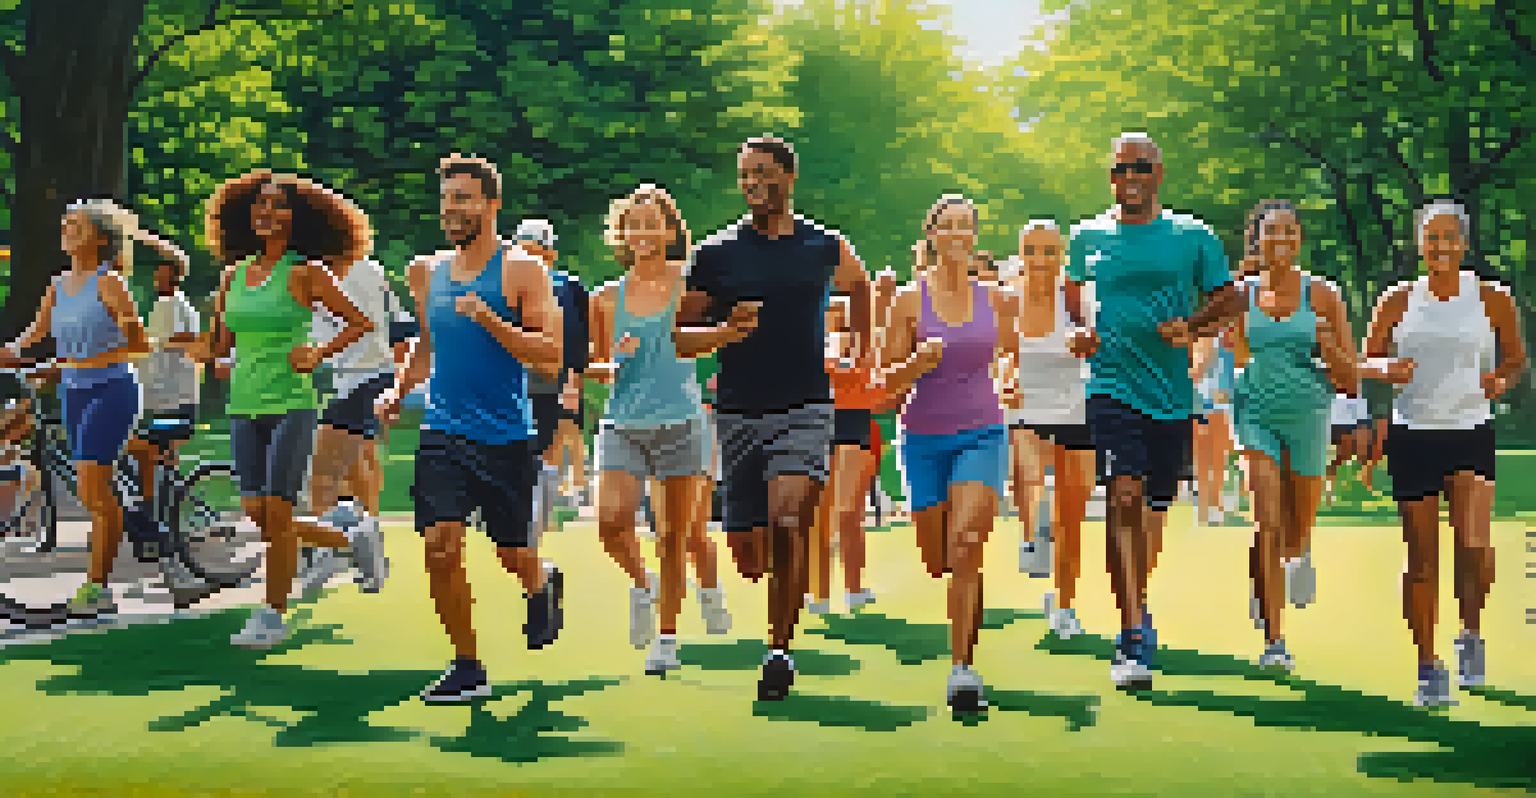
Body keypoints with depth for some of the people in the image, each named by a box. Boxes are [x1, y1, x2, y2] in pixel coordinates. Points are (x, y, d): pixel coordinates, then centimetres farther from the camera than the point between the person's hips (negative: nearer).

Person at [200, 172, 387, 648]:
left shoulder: (304, 273, -4)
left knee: (276, 514, -8)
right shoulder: (235, 275, 10)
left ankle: (273, 616, 7)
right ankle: (354, 542, 25)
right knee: (258, 519, 2)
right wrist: (206, 350, -4)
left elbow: (361, 322, -1)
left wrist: (320, 354, -13)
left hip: (292, 404, -6)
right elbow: (221, 344, 17)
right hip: (244, 406, 6)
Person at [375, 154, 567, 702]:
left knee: (514, 556, 6)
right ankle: (467, 669, 2)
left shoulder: (521, 271, -6)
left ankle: (543, 584, 44)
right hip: (442, 430, 4)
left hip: (506, 436, -4)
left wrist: (490, 320, -23)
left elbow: (551, 359, -13)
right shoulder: (428, 273, 11)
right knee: (440, 549, -11)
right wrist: (398, 390, 12)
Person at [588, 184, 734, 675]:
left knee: (675, 538, 2)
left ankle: (667, 638, 19)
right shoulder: (607, 298, 6)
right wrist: (613, 364, -5)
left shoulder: (688, 288, -1)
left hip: (680, 422, -2)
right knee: (611, 521, -18)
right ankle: (641, 585, 14)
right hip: (623, 425, 2)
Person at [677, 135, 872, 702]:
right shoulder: (715, 254, 3)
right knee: (748, 554, 4)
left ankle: (780, 648, -10)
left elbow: (858, 283, 29)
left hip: (805, 406, -1)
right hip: (738, 411, 2)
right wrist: (724, 332, -14)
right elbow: (677, 338, 5)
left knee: (787, 521, -24)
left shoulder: (824, 247, 5)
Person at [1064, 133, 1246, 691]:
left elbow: (1230, 300, 9)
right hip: (1112, 385, -1)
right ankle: (1133, 636, -22)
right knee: (1124, 497, -18)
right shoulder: (1089, 238, 7)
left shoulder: (1193, 238, 3)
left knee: (1154, 507, 11)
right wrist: (1080, 334, 5)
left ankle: (1138, 610, 35)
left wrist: (1191, 328, -9)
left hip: (1172, 390, 1)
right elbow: (1073, 292, 24)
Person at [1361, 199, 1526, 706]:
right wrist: (1387, 370, -13)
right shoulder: (1398, 301, 3)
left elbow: (1516, 359, 12)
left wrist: (1501, 381, -9)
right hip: (1412, 436, 1)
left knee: (1473, 545, -15)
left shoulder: (1492, 300, 1)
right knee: (1422, 558, 2)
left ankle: (1471, 634, 13)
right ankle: (1428, 668, 13)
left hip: (1470, 435, -1)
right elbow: (1367, 360, 9)